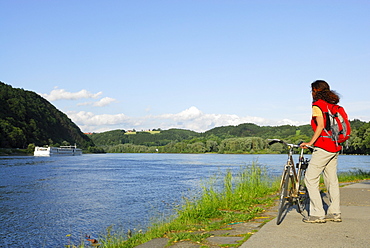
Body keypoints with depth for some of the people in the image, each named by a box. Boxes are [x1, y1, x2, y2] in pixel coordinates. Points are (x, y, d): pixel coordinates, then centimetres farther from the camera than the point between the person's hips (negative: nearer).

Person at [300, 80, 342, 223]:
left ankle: (317, 214, -4)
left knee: (310, 178, -4)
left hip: (323, 147, -9)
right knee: (331, 180, 13)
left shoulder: (317, 105, -8)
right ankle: (335, 213, 17)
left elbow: (320, 126, -19)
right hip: (335, 147, 9)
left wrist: (310, 142, -18)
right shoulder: (333, 104, 16)